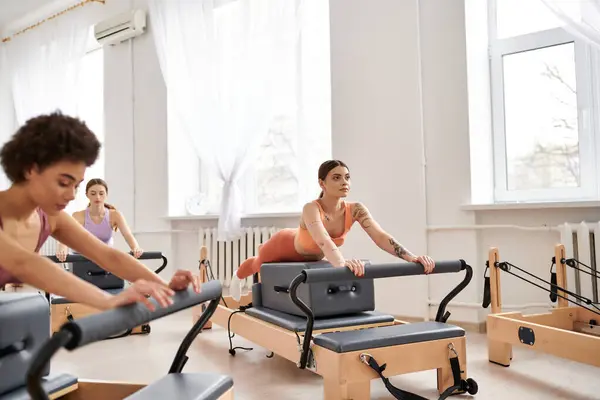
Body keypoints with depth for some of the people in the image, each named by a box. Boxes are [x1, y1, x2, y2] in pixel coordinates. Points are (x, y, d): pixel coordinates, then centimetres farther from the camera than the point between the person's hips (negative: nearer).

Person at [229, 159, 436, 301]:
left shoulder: (356, 210, -33)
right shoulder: (311, 209, -46)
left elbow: (381, 237, -42)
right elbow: (324, 241, -64)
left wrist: (412, 258, -58)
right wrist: (343, 263, -83)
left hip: (310, 255, 3)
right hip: (285, 245, -3)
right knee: (259, 265, 30)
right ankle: (238, 275, 65)